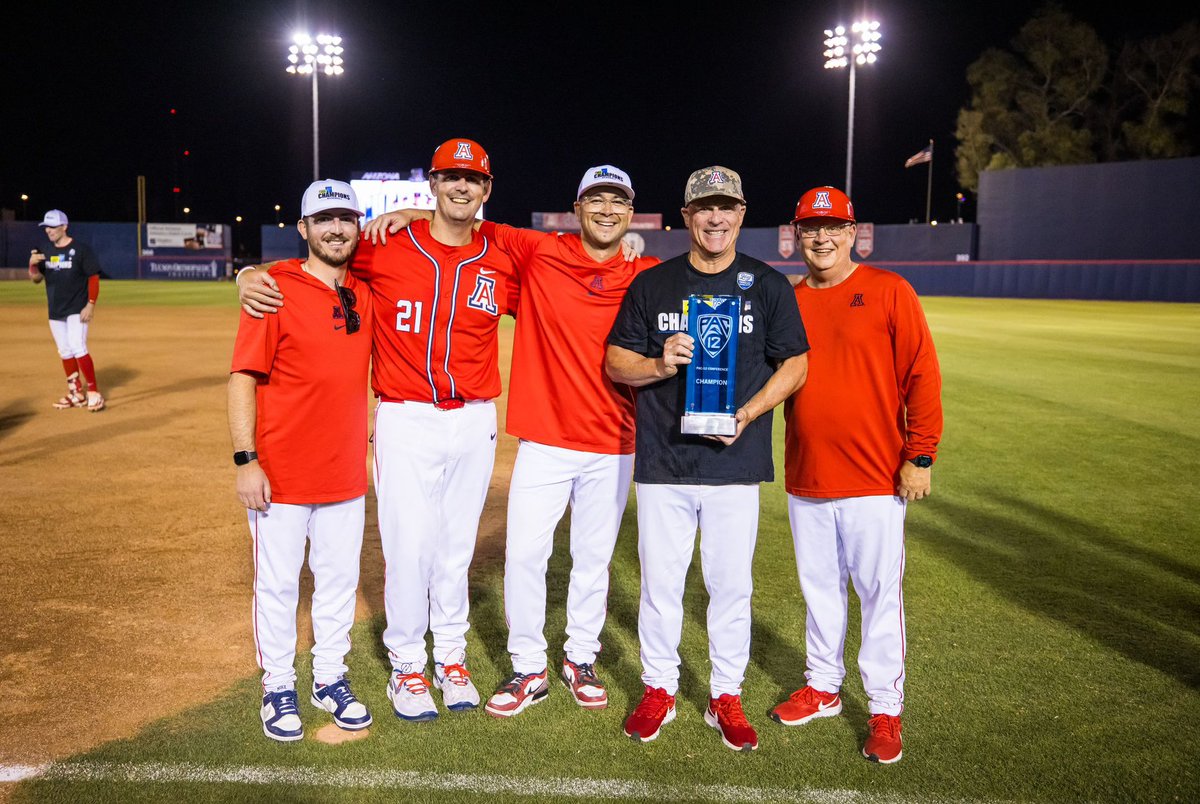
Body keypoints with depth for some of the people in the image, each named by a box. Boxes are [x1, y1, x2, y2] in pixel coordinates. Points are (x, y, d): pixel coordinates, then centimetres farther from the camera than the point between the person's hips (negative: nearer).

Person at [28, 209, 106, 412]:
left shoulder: (81, 249, -8)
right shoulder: (47, 252, 10)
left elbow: (94, 278, -9)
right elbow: (36, 278, 13)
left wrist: (91, 305, -16)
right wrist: (33, 264, -9)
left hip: (77, 310, -7)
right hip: (55, 312, 7)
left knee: (78, 349, -17)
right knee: (65, 353, 10)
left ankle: (94, 392, -11)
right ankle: (76, 393, 19)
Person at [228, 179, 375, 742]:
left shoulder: (365, 293, 6)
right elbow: (243, 378, -13)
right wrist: (246, 460, -18)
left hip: (346, 473, 5)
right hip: (280, 476, -5)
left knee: (339, 579, 15)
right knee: (277, 583, 8)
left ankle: (330, 678, 32)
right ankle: (278, 687, 26)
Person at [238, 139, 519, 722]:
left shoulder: (501, 264, 3)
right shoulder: (387, 248, -4)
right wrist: (253, 275, -10)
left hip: (474, 421, 3)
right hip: (406, 419, -2)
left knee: (457, 546, 13)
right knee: (409, 546, -1)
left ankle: (450, 657, 30)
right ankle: (406, 666, 19)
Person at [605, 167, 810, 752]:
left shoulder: (768, 285, 6)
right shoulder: (652, 284, 7)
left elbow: (795, 365, 6)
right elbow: (616, 362, 7)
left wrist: (747, 413, -10)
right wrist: (659, 364, -14)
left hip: (735, 462, 0)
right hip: (662, 462, 1)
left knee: (731, 585, 6)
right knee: (660, 582, 7)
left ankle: (726, 697, 23)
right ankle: (658, 690, 24)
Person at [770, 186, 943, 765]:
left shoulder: (889, 291, -4)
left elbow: (921, 376, -6)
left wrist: (919, 456, -10)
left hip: (875, 479, -4)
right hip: (805, 478, 4)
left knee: (879, 595, 2)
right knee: (819, 590, 16)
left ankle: (885, 710, 16)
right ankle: (822, 688, 32)